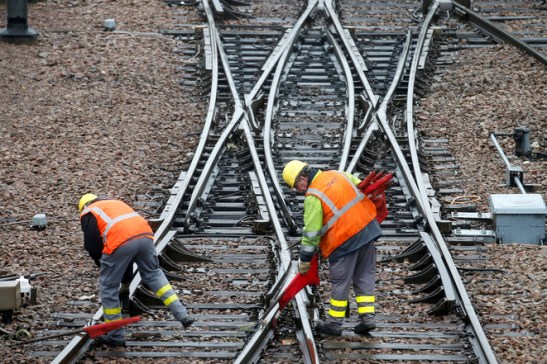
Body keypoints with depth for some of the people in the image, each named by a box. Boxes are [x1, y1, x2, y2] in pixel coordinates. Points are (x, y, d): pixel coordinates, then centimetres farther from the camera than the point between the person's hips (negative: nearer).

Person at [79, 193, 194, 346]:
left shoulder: (88, 213, 23)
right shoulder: (117, 203, 39)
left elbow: (93, 247, 12)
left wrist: (104, 268, 27)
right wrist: (127, 278, 41)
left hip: (120, 242, -6)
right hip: (145, 235, 6)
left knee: (108, 287, 10)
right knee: (153, 274, 27)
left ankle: (115, 336, 17)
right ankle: (182, 315, 19)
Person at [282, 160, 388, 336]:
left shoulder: (313, 197, -11)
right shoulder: (338, 174, 9)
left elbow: (311, 232, -9)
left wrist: (304, 259, 0)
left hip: (345, 239, -7)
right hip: (368, 227, 7)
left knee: (340, 282, 5)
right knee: (365, 276, 14)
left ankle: (334, 323, 14)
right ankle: (367, 317, 11)